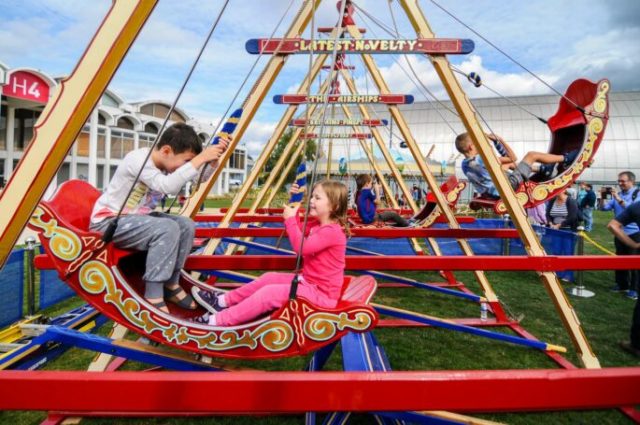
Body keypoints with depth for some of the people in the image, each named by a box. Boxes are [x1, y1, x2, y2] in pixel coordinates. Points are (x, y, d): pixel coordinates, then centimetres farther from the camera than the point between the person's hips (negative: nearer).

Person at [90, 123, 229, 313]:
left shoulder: (167, 162, 0)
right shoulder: (138, 159, -25)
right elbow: (167, 186, -41)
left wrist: (212, 158, -18)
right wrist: (199, 159, -39)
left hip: (136, 217, 8)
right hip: (109, 221, -8)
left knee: (186, 225, -9)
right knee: (167, 228, -30)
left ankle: (171, 285, 2)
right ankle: (153, 297, -23)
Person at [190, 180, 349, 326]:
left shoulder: (332, 231, -23)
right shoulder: (318, 225, 9)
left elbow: (302, 247, -31)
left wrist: (290, 219, -24)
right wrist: (293, 215, 4)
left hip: (322, 292, -10)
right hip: (309, 282, 10)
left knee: (269, 293, -19)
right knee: (269, 278, 13)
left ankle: (216, 321, -18)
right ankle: (223, 300, 17)